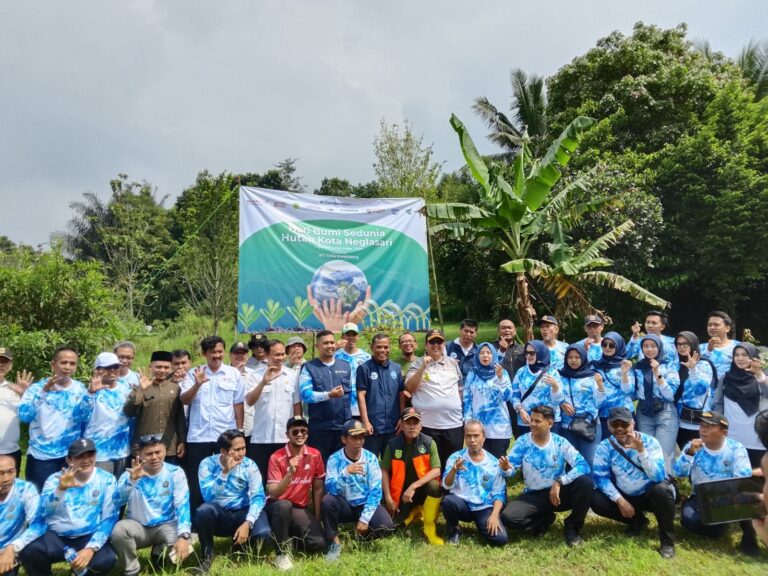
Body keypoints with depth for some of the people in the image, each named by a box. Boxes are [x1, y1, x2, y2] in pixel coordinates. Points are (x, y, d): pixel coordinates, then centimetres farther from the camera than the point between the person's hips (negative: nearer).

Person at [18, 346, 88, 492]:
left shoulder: (80, 389, 1)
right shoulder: (37, 387, -3)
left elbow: (84, 418, -11)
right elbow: (24, 416, -18)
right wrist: (44, 392, -29)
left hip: (70, 456, 2)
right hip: (40, 456, -1)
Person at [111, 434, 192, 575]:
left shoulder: (175, 473, -9)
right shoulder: (130, 474, -6)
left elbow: (182, 506, -17)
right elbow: (117, 503, -22)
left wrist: (184, 536, -31)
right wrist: (132, 479, -39)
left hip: (166, 526, 0)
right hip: (138, 527, 1)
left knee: (182, 549, -29)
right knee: (119, 529, -31)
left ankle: (160, 551, 9)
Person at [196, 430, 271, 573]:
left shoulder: (249, 465, -9)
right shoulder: (208, 464, -11)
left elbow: (258, 497, -14)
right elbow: (208, 496, -23)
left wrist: (247, 523, -28)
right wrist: (225, 472, -31)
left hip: (243, 512, 1)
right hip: (219, 514, -1)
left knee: (263, 533, -29)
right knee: (204, 510, -34)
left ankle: (240, 545, 10)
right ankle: (207, 555, -7)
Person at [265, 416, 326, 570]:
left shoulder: (315, 455, -3)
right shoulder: (277, 458, -15)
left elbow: (318, 488, 5)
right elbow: (273, 494, -22)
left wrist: (317, 518, 4)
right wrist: (290, 473, -36)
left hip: (301, 509, 3)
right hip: (278, 506, -3)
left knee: (318, 544, -20)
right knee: (284, 505, -39)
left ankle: (291, 537, 10)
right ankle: (282, 553, -19)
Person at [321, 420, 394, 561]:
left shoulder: (371, 458, -9)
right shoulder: (335, 459, -12)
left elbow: (375, 491, -12)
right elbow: (331, 489, -24)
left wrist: (365, 519, -19)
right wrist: (346, 472, -40)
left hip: (365, 504, 1)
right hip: (344, 505, 0)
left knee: (386, 527, -25)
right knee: (327, 500, -32)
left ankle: (362, 535, 9)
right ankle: (335, 542, -10)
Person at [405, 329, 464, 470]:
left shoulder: (453, 363, 12)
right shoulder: (417, 364, 1)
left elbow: (461, 389, 18)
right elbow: (409, 388, -10)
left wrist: (464, 412, 13)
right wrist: (423, 367, -18)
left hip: (454, 423, 3)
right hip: (427, 424, -3)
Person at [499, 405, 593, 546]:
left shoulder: (560, 442, -8)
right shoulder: (523, 442, -6)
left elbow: (583, 465, -18)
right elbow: (511, 469, -9)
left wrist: (559, 483, -29)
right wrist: (506, 468, -35)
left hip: (559, 492, 0)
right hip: (533, 495, 1)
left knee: (586, 483, -29)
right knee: (508, 517, -26)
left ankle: (572, 527, -3)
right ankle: (545, 520, 8)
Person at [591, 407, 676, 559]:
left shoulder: (650, 442, -19)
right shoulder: (605, 447, -13)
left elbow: (659, 477, -30)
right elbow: (600, 477, -14)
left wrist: (641, 450, -42)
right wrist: (619, 500, -25)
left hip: (650, 494, -3)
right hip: (625, 496, 3)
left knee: (661, 489, -36)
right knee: (596, 500, -21)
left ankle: (667, 540, -13)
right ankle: (637, 521, 6)